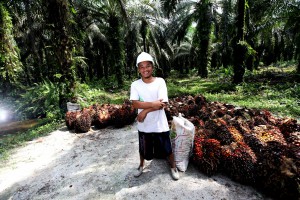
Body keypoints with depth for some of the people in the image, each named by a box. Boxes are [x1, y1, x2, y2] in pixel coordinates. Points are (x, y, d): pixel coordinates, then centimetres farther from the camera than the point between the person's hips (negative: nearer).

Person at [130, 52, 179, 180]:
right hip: (144, 125, 2)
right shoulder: (135, 85, -6)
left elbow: (163, 104, -17)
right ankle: (141, 166, 52)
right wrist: (153, 104, -25)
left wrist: (145, 111, -19)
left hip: (160, 125, -1)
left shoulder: (160, 82, -11)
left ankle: (173, 167, 45)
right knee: (143, 149, 23)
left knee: (167, 149, 17)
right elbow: (135, 104, -17)